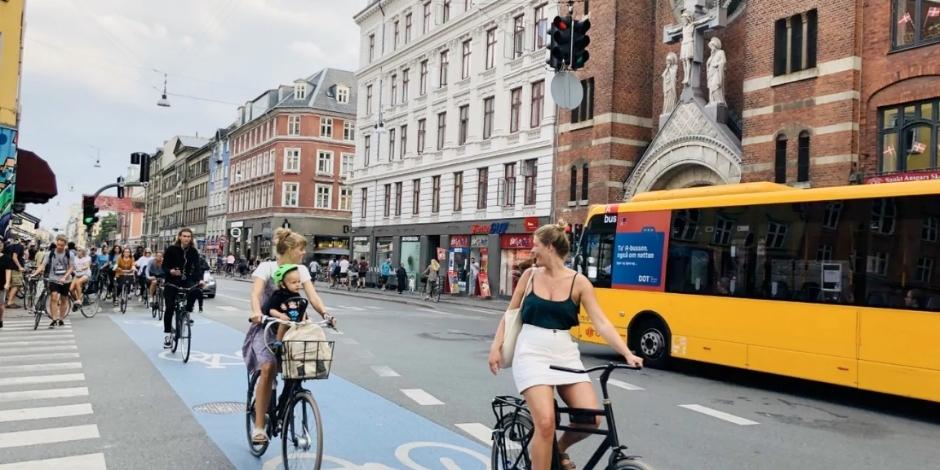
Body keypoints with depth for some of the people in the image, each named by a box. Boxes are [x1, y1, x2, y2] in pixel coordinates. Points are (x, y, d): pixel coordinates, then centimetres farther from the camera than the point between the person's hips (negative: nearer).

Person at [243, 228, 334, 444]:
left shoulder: (301, 270, 5)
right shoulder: (267, 267, -8)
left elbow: (312, 295, -8)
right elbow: (256, 293, -24)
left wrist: (325, 313, -27)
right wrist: (257, 312, -45)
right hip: (265, 326, -4)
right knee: (269, 367, -26)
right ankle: (259, 426, -18)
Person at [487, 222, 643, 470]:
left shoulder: (578, 281, -2)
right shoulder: (530, 275, 4)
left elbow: (601, 322, -7)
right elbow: (510, 313, 12)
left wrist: (627, 354, -17)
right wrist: (496, 346, 4)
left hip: (565, 354, 1)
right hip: (532, 353, -1)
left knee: (591, 419, -12)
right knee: (545, 422, -19)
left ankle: (560, 447, 19)